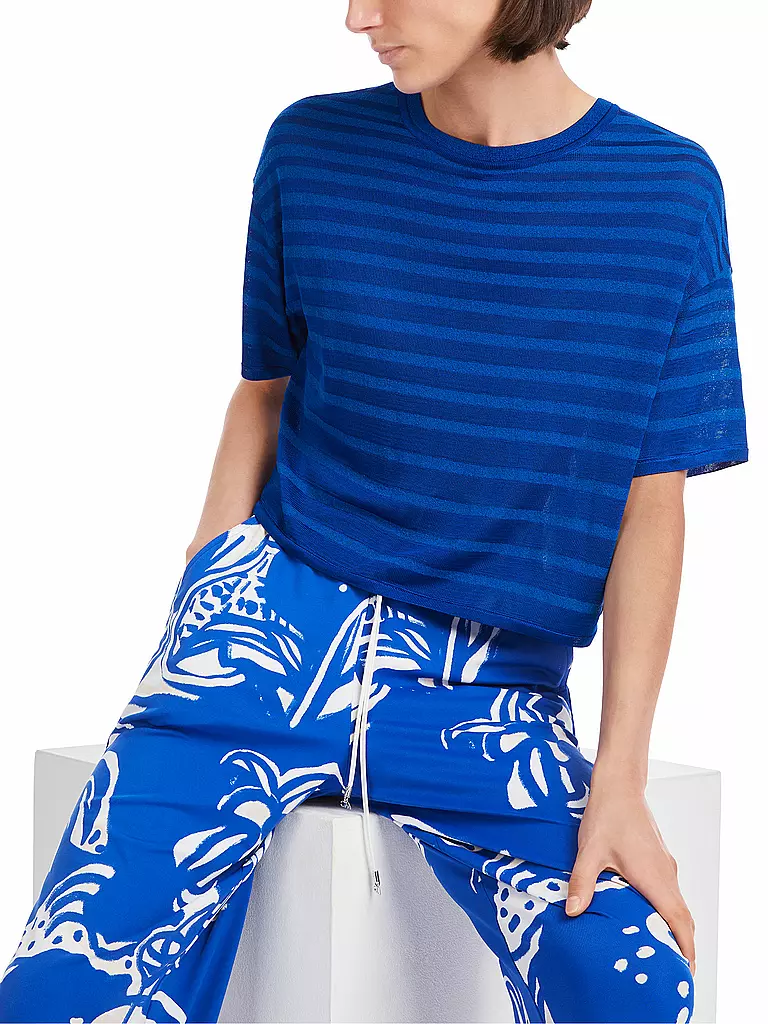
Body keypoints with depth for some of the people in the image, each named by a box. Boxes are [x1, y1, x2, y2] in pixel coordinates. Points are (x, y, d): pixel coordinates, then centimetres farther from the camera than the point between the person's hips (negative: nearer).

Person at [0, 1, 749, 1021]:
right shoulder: (314, 150, 4)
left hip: (490, 696, 0)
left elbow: (652, 506, 1)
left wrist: (621, 776, -5)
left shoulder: (669, 192, -1)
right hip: (280, 612, 1)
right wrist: (193, 647, 4)